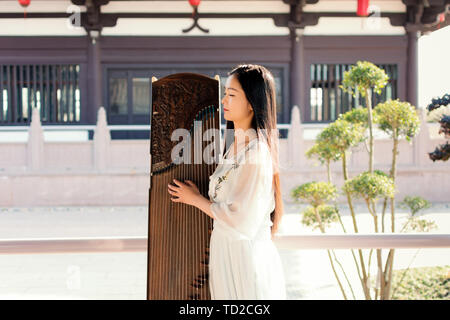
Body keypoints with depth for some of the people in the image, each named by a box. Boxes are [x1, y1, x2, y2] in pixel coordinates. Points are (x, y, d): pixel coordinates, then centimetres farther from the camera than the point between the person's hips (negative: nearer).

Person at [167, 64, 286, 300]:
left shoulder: (256, 153, -21)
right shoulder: (236, 144, 7)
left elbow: (243, 221, -21)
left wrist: (196, 199, -10)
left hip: (246, 257, -9)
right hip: (227, 252, 9)